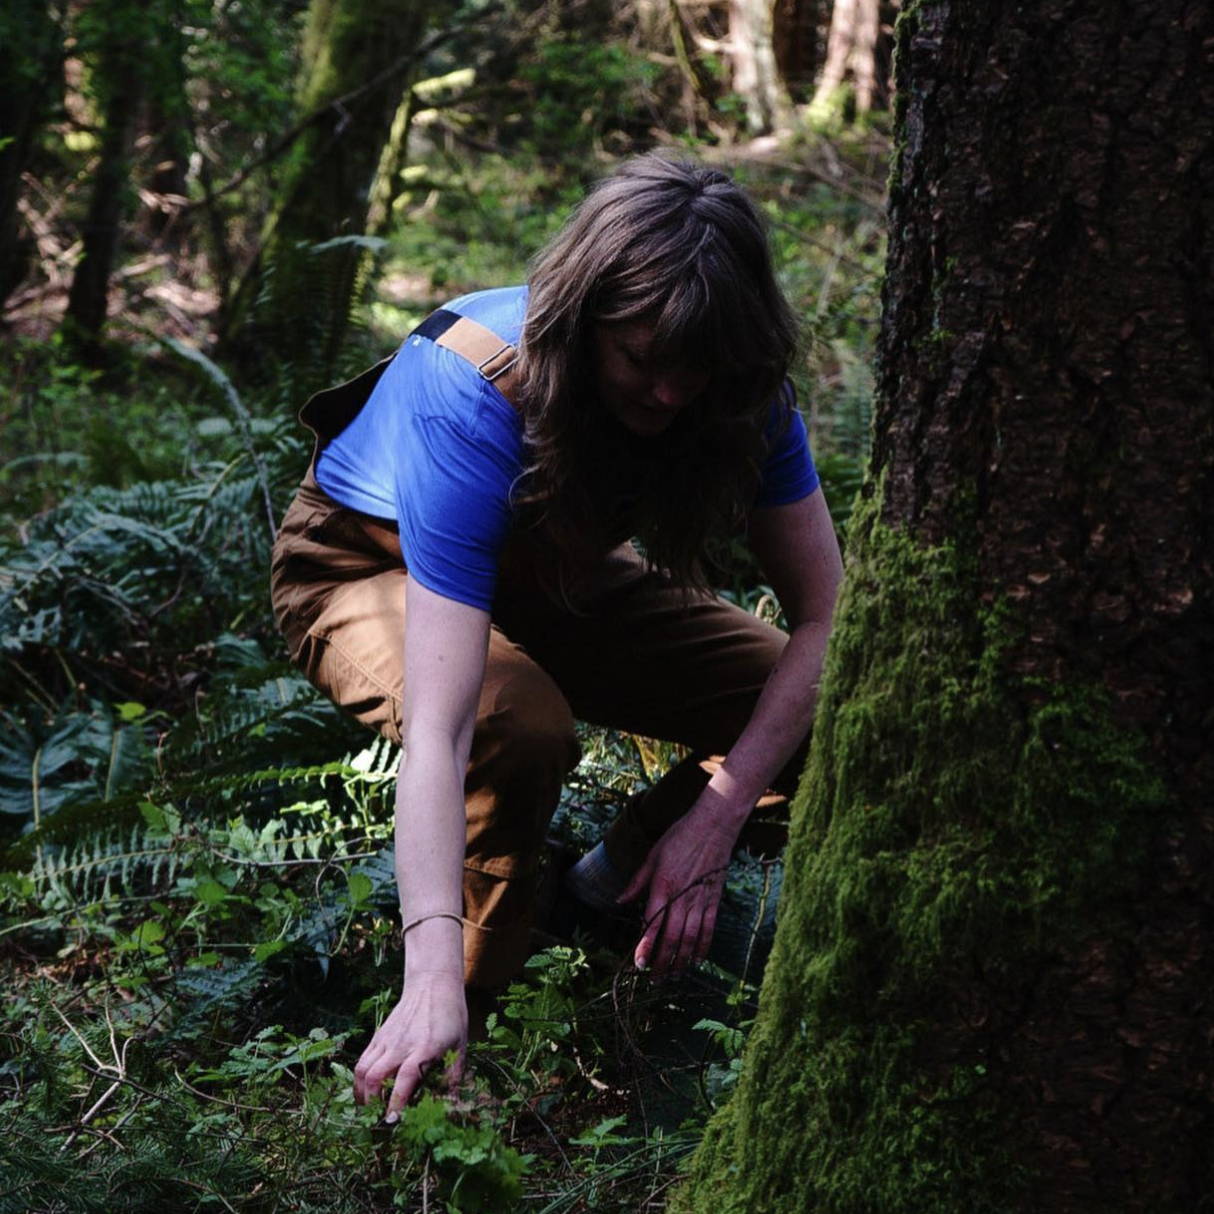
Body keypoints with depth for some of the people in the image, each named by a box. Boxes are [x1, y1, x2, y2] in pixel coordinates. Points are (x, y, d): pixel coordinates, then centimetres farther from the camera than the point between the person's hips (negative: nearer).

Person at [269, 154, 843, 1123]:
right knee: (518, 725, -39)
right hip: (371, 567, -4)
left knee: (826, 709, -15)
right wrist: (434, 978, -55)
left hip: (553, 570, 5)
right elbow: (438, 727, -47)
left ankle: (630, 880, 9)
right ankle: (482, 987, -13)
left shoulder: (740, 389, -25)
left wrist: (717, 814, -31)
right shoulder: (470, 397, -40)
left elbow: (825, 615, -20)